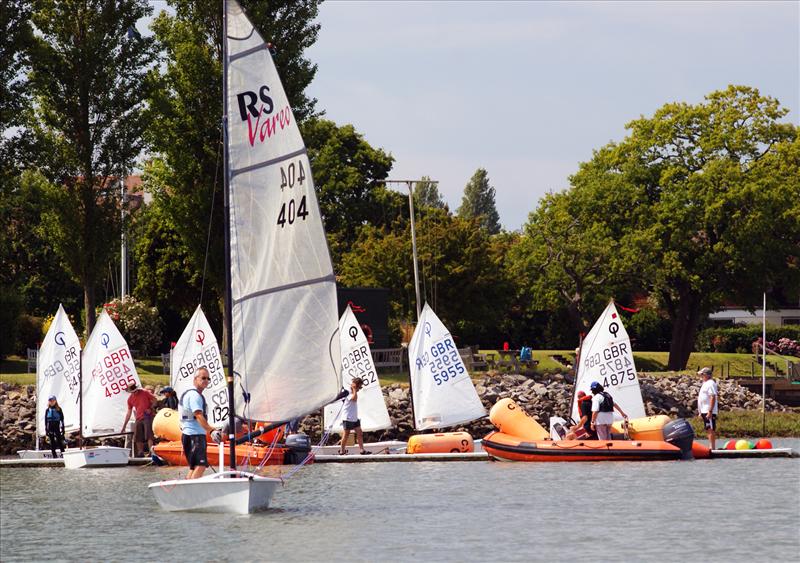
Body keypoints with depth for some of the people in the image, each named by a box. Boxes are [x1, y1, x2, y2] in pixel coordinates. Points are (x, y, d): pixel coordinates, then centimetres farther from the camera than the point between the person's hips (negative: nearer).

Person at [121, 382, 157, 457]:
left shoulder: (145, 393, -2)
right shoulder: (130, 399, 9)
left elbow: (154, 399, 5)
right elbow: (129, 413, 13)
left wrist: (151, 408, -10)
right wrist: (124, 425, 12)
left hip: (147, 417, -5)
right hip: (138, 419, 5)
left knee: (148, 434, -14)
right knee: (138, 437, 2)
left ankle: (151, 451, -17)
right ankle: (140, 453, 11)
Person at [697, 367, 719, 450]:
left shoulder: (710, 384, -13)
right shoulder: (705, 383, 19)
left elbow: (713, 397, -21)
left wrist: (710, 411, -25)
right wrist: (701, 412, 23)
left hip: (709, 411, -10)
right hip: (704, 411, 10)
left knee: (711, 430, -11)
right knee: (708, 430, 12)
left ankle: (712, 448, -13)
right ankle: (711, 447, 16)